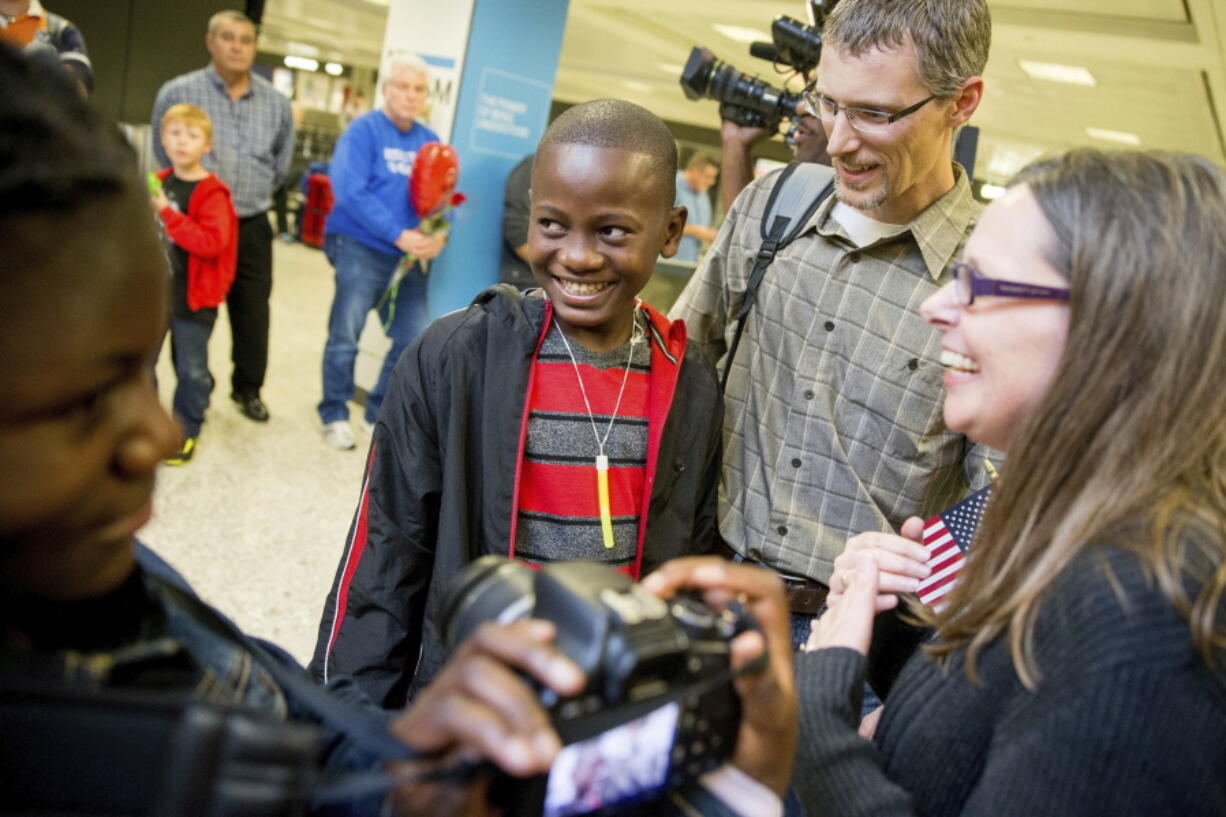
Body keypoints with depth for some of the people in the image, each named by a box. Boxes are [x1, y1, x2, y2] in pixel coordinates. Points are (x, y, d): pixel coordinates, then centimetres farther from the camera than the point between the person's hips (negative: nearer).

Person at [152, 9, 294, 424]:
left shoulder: (277, 103, 3)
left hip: (252, 227, 3)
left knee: (253, 311, 9)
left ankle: (248, 389, 26)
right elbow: (165, 157, 5)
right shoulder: (177, 92, -7)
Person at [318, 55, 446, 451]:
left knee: (414, 340, 6)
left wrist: (439, 235, -13)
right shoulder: (363, 131, -8)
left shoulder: (430, 142, 9)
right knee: (345, 338, 0)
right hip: (361, 248, -5)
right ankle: (335, 414, 19)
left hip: (410, 255, 6)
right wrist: (399, 235, -22)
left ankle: (381, 411, 24)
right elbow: (351, 192, -18)